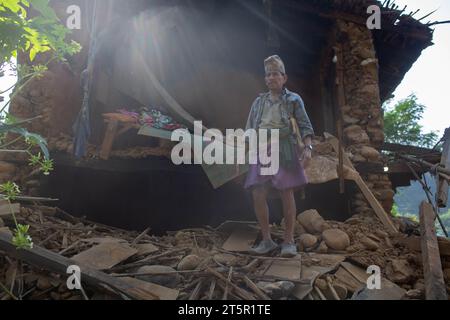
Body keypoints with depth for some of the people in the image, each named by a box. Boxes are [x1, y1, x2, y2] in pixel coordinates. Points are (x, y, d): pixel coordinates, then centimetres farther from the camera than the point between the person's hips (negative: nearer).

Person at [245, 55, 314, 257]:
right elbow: (249, 131, 18)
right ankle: (267, 240, 10)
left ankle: (289, 241, 10)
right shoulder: (259, 102, 18)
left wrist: (307, 147, -13)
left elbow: (305, 126, 2)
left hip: (284, 151, -3)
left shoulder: (293, 100, 8)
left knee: (287, 195, -3)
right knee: (258, 196, -4)